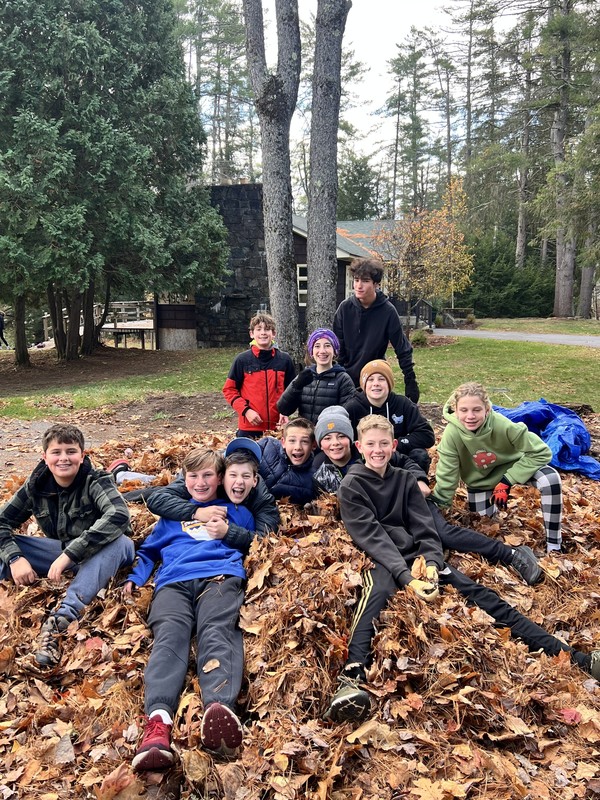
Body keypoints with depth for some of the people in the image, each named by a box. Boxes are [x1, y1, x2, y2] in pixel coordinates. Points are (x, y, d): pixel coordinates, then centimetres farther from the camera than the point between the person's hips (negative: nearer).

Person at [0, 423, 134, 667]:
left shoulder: (95, 481, -19)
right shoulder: (36, 485, -6)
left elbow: (118, 515, -37)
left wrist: (70, 553, -42)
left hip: (100, 554, -4)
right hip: (59, 551, 5)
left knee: (120, 542, -38)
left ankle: (60, 619, -47)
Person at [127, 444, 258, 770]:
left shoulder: (236, 511, 32)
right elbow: (149, 549, 36)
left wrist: (228, 531, 12)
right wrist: (134, 578, 16)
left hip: (221, 575, -1)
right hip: (173, 581, 2)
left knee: (217, 633, -34)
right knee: (169, 636, -32)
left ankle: (220, 708, -63)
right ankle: (158, 719, -57)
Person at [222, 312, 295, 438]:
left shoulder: (284, 360, 4)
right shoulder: (242, 360, -2)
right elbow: (229, 389, 2)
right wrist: (246, 410, -11)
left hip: (277, 427, 2)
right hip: (249, 427, -2)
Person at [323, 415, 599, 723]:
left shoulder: (405, 480, 15)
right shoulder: (352, 486, 1)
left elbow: (425, 529, 4)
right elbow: (372, 537, -11)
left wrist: (430, 563, -17)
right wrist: (405, 576, -25)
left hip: (417, 555, 4)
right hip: (382, 561, -4)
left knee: (479, 594, -12)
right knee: (375, 595, -38)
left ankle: (573, 657, -19)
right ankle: (351, 679, -62)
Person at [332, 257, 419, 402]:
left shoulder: (387, 311, -13)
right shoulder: (345, 307, -7)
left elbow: (403, 350, -8)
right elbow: (337, 346, -1)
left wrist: (411, 383, -10)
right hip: (346, 378, 2)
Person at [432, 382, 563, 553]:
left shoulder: (503, 425, -36)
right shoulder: (452, 434, -32)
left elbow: (541, 452, -25)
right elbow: (446, 478, -21)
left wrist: (507, 482, -27)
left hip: (511, 465, -1)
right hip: (480, 478, 2)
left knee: (551, 479, -28)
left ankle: (553, 546, -14)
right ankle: (490, 499, 35)